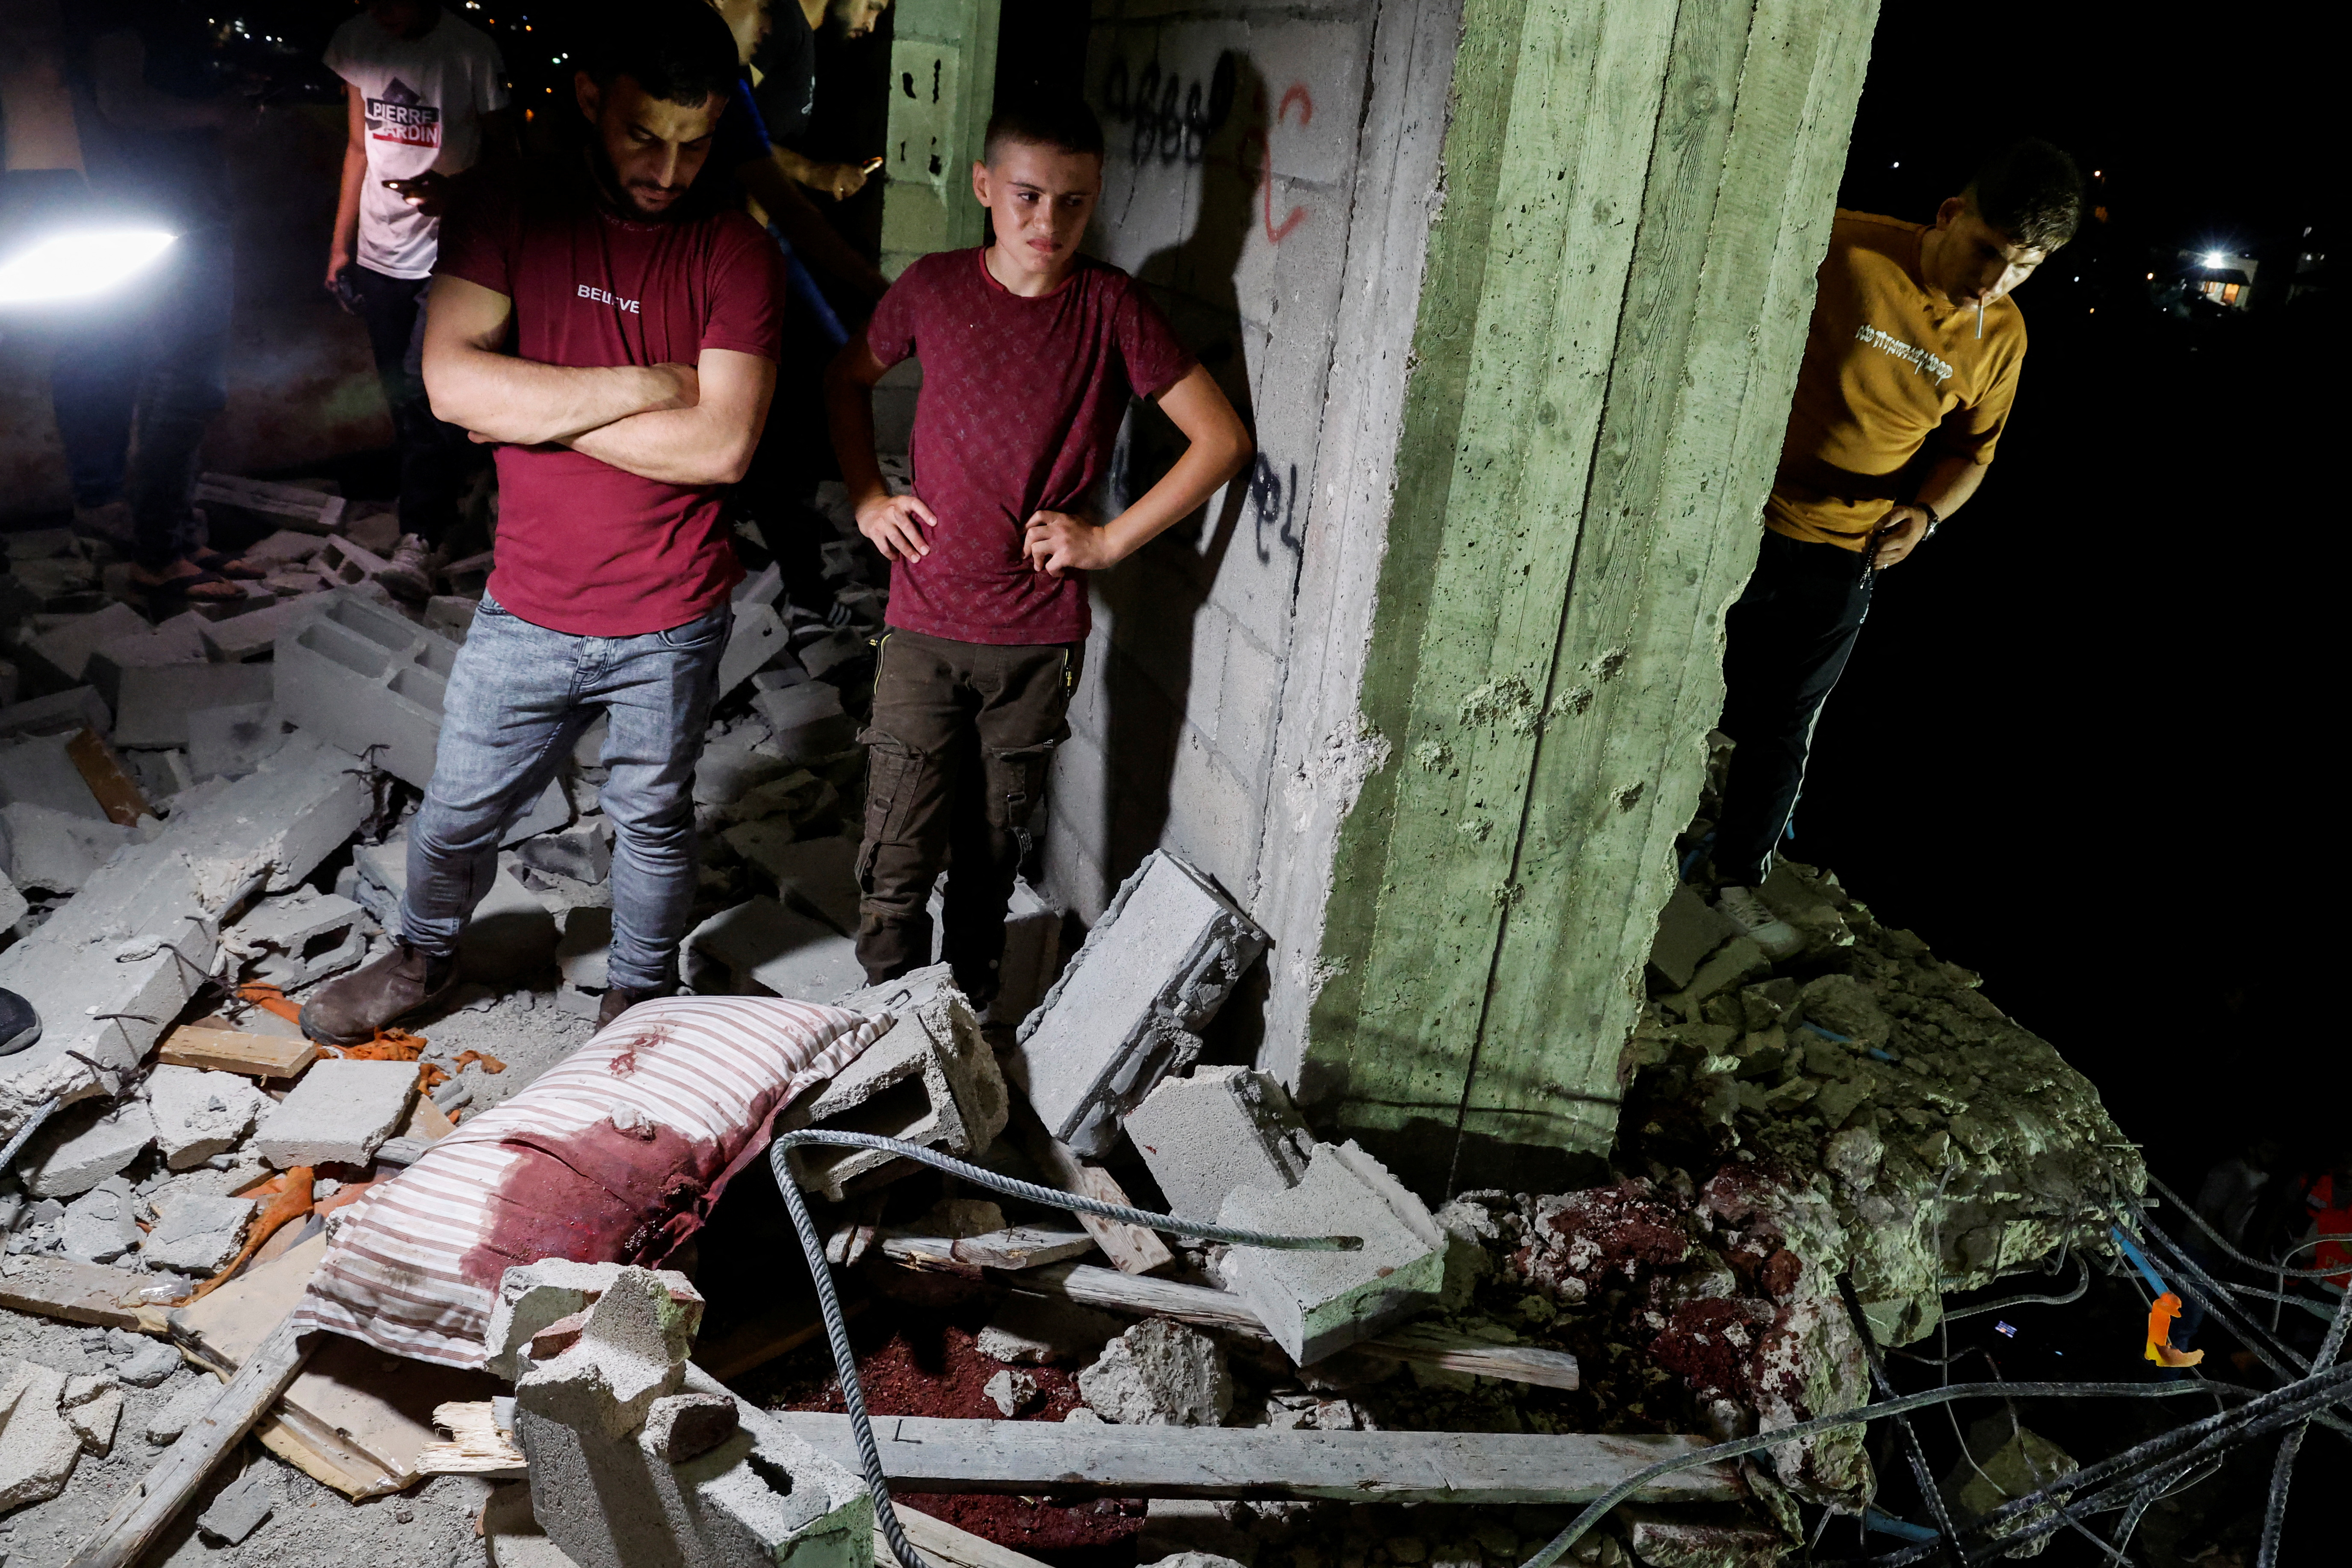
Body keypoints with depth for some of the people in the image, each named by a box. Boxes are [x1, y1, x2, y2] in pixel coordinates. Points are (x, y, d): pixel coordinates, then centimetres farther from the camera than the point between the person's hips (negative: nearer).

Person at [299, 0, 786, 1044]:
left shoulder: (734, 254, -8)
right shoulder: (500, 213, -3)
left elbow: (720, 446, -18)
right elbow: (454, 382, -17)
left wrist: (536, 411, -16)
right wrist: (644, 386, -19)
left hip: (671, 624, -1)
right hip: (528, 612, 2)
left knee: (652, 822, 16)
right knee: (458, 814, 17)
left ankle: (641, 994, 41)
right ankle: (424, 958, 46)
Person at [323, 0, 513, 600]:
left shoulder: (471, 51, -9)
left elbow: (501, 152, -3)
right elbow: (359, 147, 15)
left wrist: (453, 189, -25)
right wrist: (341, 244, 16)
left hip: (448, 254, -5)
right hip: (380, 253, 5)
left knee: (423, 391, -15)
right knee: (400, 394, 10)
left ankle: (420, 541, -12)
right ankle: (434, 508, 27)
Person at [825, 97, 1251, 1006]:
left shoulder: (1111, 308, -5)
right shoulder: (933, 289, -1)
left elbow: (1223, 439, -4)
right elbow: (847, 380, 18)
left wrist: (1109, 541, -8)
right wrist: (866, 497, 6)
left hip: (1040, 639, 0)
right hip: (924, 627, 1)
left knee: (992, 854, 13)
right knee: (898, 860, 2)